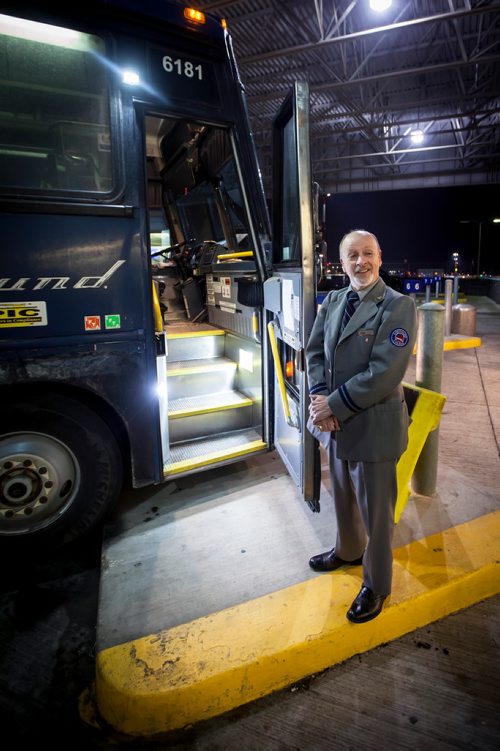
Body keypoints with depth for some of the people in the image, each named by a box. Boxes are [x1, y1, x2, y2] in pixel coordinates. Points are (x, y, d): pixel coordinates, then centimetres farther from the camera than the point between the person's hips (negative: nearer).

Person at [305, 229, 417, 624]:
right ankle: (348, 550, 52)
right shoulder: (333, 300, 5)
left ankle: (376, 585, 34)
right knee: (344, 495, 25)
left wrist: (334, 404, -19)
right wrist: (320, 397, -11)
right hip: (336, 421, 6)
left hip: (375, 425, -6)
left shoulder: (398, 306, -15)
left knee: (375, 509, 11)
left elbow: (384, 373, -22)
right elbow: (314, 351, 5)